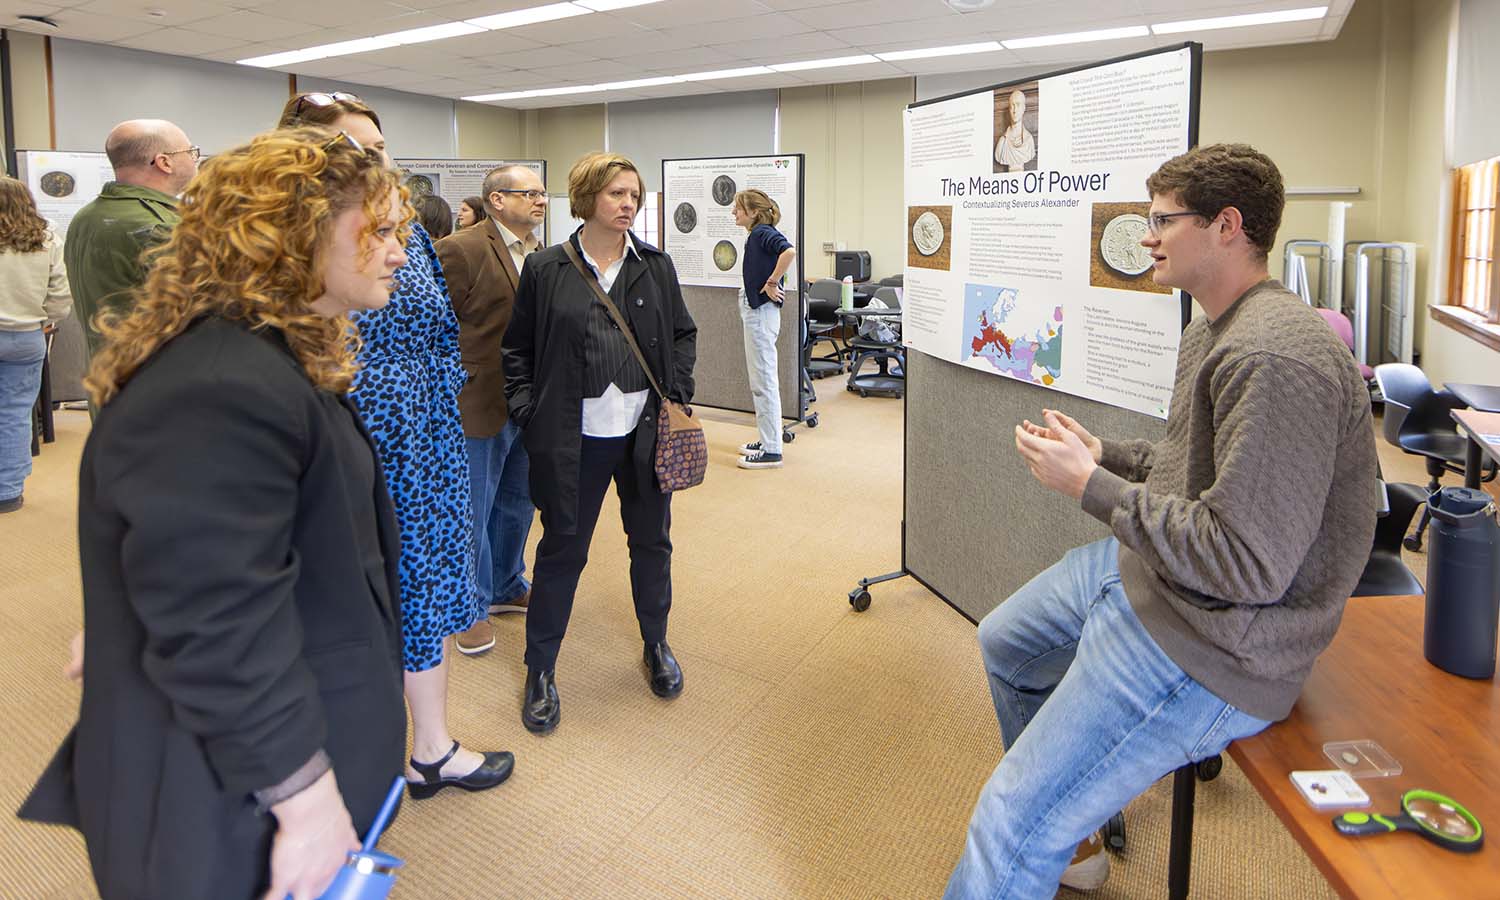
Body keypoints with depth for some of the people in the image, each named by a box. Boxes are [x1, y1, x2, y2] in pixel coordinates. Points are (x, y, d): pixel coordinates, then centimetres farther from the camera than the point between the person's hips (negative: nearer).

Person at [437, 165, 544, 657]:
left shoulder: (539, 253, 7)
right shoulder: (462, 250, -15)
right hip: (481, 403, -7)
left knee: (516, 503, 20)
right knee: (473, 510, 7)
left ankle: (506, 587, 38)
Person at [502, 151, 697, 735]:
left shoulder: (656, 266, 5)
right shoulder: (545, 269, -2)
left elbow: (684, 334, 13)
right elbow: (516, 348, 4)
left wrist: (676, 396, 1)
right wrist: (529, 412, -5)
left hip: (645, 432, 3)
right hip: (574, 439, -2)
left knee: (651, 542, 14)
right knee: (562, 549, 6)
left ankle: (656, 645, 36)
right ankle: (540, 669, 22)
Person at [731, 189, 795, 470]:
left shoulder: (762, 233, -14)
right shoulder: (757, 234, 14)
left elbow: (789, 251, -32)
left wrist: (772, 283, -23)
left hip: (762, 312, -10)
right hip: (754, 310, 10)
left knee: (764, 381, -6)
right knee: (759, 381, 16)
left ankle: (772, 451, -1)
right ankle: (767, 440, 25)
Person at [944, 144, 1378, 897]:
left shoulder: (1275, 359, -27)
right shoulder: (1214, 333, 9)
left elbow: (1249, 564, -29)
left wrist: (1089, 485, -23)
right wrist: (1100, 452, 5)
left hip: (1211, 645, -11)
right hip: (1146, 572, 11)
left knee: (1014, 828, -15)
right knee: (1004, 643, 29)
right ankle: (1070, 836, 44)